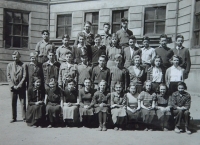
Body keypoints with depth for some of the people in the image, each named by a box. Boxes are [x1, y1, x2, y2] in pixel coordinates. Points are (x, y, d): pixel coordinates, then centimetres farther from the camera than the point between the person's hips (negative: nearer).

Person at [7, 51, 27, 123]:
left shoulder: (23, 65, 0)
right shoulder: (9, 65, 8)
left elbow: (24, 76, -6)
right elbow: (8, 77, 4)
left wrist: (19, 85, -12)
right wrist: (13, 86, -7)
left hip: (21, 87, -2)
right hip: (13, 87, 3)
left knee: (23, 103, 0)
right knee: (13, 103, 7)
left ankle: (24, 117, 7)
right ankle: (14, 118, 18)